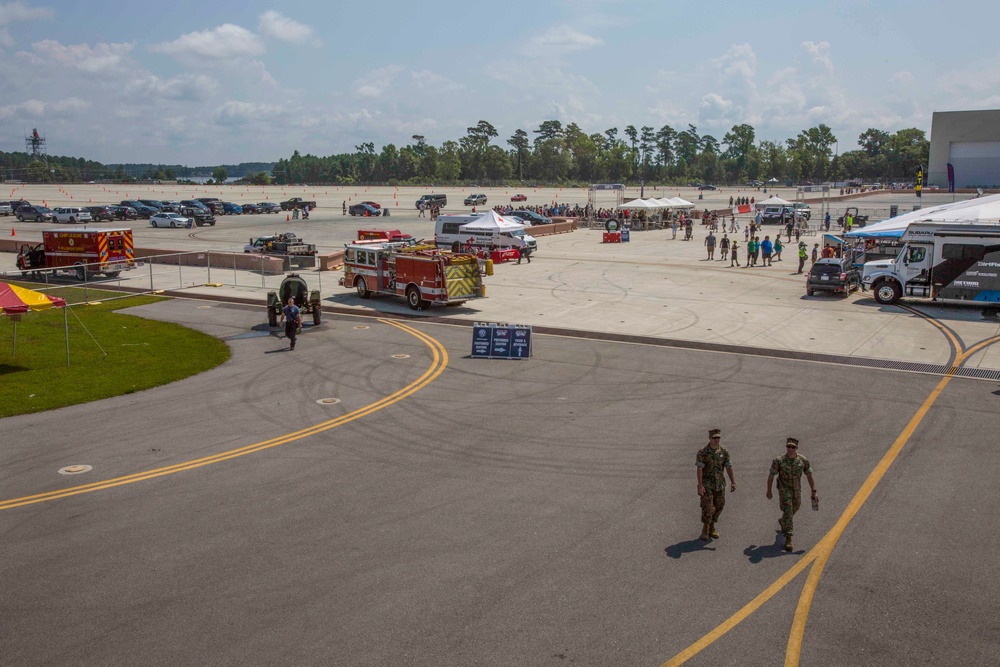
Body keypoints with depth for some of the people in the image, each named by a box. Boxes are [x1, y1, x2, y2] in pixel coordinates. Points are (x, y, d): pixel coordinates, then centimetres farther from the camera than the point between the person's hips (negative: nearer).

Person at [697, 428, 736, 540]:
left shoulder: (724, 451, -3)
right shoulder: (702, 452, -14)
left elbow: (729, 467, 2)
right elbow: (699, 469, -16)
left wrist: (733, 482, -3)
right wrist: (700, 486, -22)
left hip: (719, 483, 4)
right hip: (707, 484, -4)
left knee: (718, 506, 9)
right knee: (707, 507, -9)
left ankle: (711, 527, 27)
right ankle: (705, 530, 6)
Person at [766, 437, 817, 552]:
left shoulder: (803, 460, -13)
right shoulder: (779, 461, -19)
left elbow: (810, 476, -5)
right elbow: (771, 475, -7)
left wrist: (814, 492, -9)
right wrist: (769, 491, 1)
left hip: (797, 491, 4)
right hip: (784, 490, -4)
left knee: (793, 510, 24)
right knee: (788, 513, -14)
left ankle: (782, 522, 56)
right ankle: (788, 539, -13)